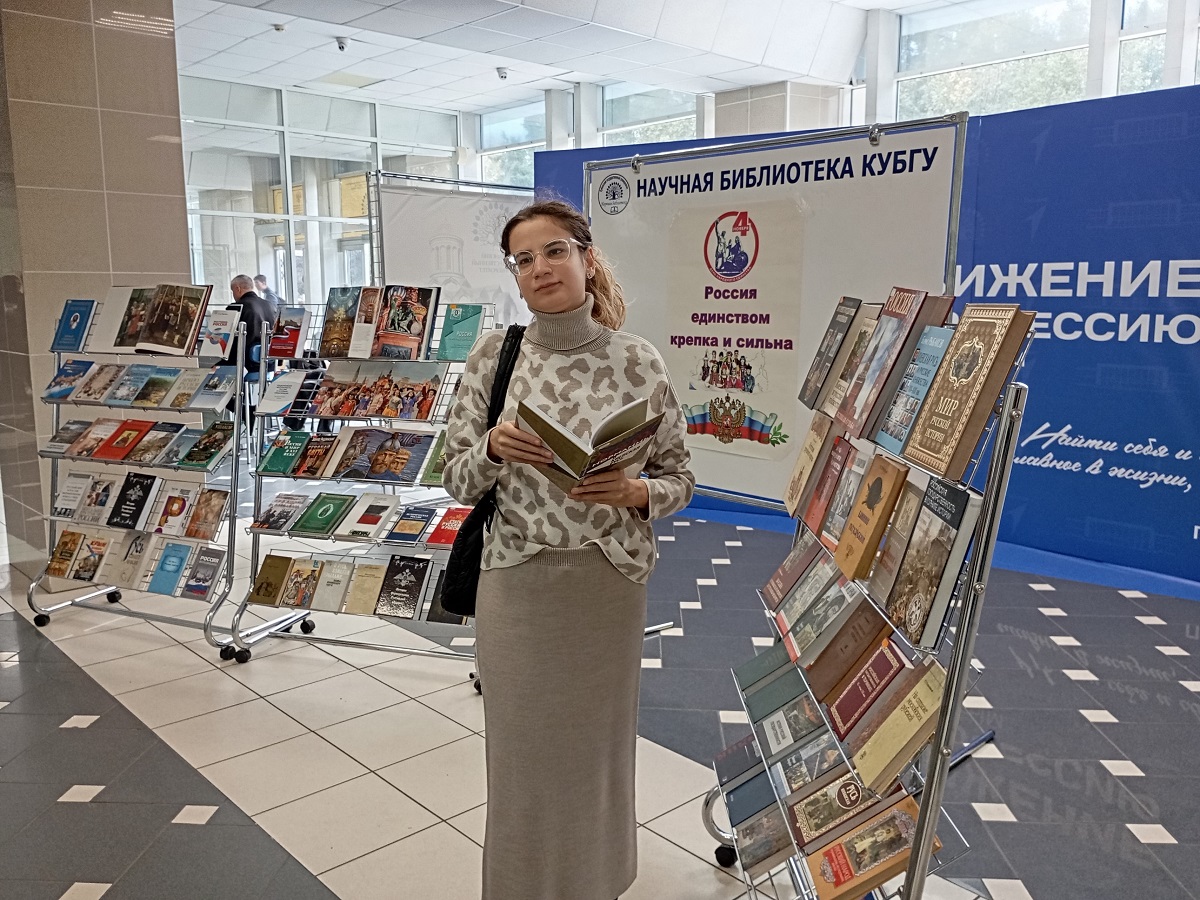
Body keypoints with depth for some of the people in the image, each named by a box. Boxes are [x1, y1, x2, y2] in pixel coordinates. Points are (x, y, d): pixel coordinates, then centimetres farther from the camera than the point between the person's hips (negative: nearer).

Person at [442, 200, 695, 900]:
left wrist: (633, 492, -19)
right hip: (517, 583, 1)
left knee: (598, 739, 16)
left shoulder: (638, 361, -6)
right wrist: (495, 449, -19)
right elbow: (458, 480, 1)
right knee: (521, 745, 13)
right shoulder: (494, 355, -3)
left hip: (610, 584, 0)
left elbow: (679, 477, 1)